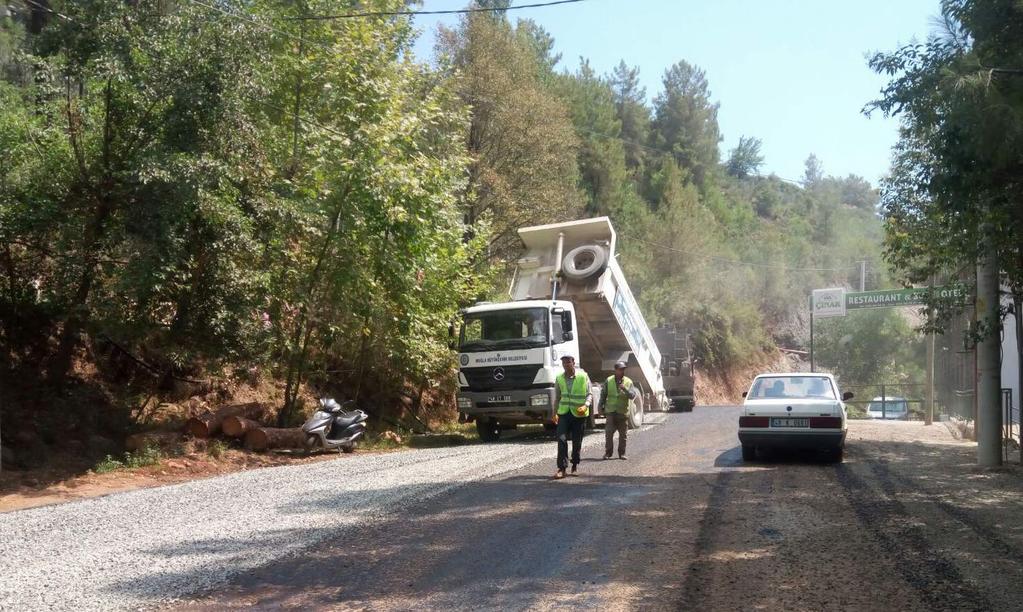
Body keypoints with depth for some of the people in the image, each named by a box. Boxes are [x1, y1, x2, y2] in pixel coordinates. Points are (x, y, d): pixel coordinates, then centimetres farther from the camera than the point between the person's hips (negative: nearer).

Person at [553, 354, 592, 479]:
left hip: (579, 414, -2)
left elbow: (589, 394, -3)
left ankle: (575, 466, 23)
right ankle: (562, 468, -13)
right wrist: (554, 413, 14)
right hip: (564, 413, 2)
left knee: (577, 442, 6)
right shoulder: (559, 378, 5)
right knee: (561, 439, -12)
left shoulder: (583, 376, -5)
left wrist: (585, 406, -21)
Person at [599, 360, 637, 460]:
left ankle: (622, 453, 15)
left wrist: (625, 389, -21)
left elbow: (633, 396, -5)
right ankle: (608, 453, 2)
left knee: (623, 434, 5)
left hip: (623, 412, 1)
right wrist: (601, 407, 7)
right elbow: (603, 395, 10)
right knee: (608, 433, -6)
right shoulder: (608, 381, 4)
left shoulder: (628, 382, 4)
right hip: (611, 411, -1)